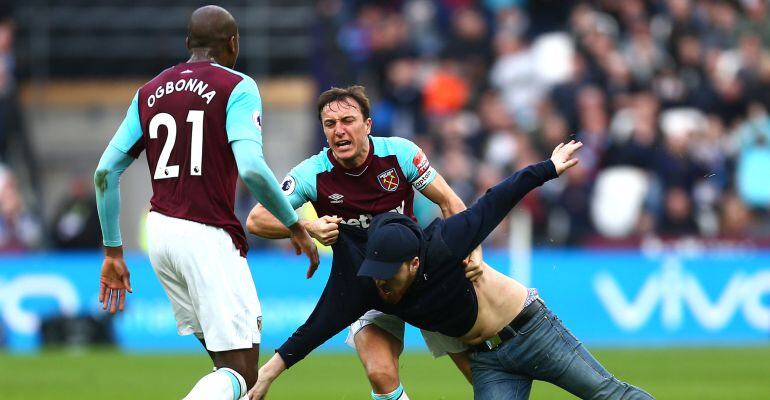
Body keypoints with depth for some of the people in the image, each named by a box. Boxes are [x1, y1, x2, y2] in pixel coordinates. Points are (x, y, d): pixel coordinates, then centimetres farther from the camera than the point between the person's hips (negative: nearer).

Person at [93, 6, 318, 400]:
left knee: (227, 363, 16)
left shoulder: (149, 93, 14)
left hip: (159, 233, 7)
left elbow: (105, 171, 10)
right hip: (209, 235, -7)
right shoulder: (237, 87, -3)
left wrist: (113, 252, 15)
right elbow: (251, 169, -17)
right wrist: (295, 227, -5)